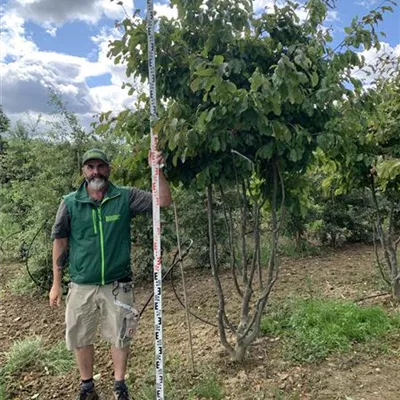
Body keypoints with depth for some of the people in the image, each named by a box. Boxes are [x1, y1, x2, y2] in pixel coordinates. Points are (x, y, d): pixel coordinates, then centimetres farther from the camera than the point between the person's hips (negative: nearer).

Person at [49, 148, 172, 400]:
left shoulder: (126, 197, -5)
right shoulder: (70, 203, -3)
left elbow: (164, 201, -10)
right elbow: (60, 241, 2)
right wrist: (56, 283, 2)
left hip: (117, 285, -1)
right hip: (81, 286, 1)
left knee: (120, 336, 13)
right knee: (80, 338, 15)